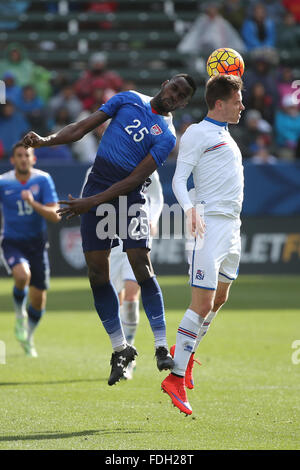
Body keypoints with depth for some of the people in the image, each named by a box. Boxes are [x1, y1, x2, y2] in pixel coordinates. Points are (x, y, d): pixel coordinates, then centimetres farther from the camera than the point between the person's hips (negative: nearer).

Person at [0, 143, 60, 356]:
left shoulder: (43, 180, -7)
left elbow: (55, 216, -13)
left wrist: (33, 203, -28)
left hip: (37, 244, 2)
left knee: (39, 299, 5)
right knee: (22, 275, -33)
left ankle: (28, 338, 33)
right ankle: (19, 313, -2)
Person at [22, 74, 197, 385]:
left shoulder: (166, 136, -4)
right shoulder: (129, 100, 9)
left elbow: (135, 179, -12)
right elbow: (83, 128, 9)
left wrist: (91, 203, -20)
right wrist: (45, 140, -7)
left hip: (128, 197, -3)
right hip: (96, 187, 3)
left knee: (142, 266, -14)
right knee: (97, 272, -1)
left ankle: (162, 347, -9)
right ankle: (120, 348, 10)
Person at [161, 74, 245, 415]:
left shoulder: (225, 134, 20)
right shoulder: (197, 133, -6)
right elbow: (178, 179, -15)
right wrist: (190, 208, -29)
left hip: (232, 226, 9)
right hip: (210, 224, -9)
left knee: (220, 298, 17)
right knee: (203, 303, -14)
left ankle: (186, 351, 37)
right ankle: (176, 378, -11)